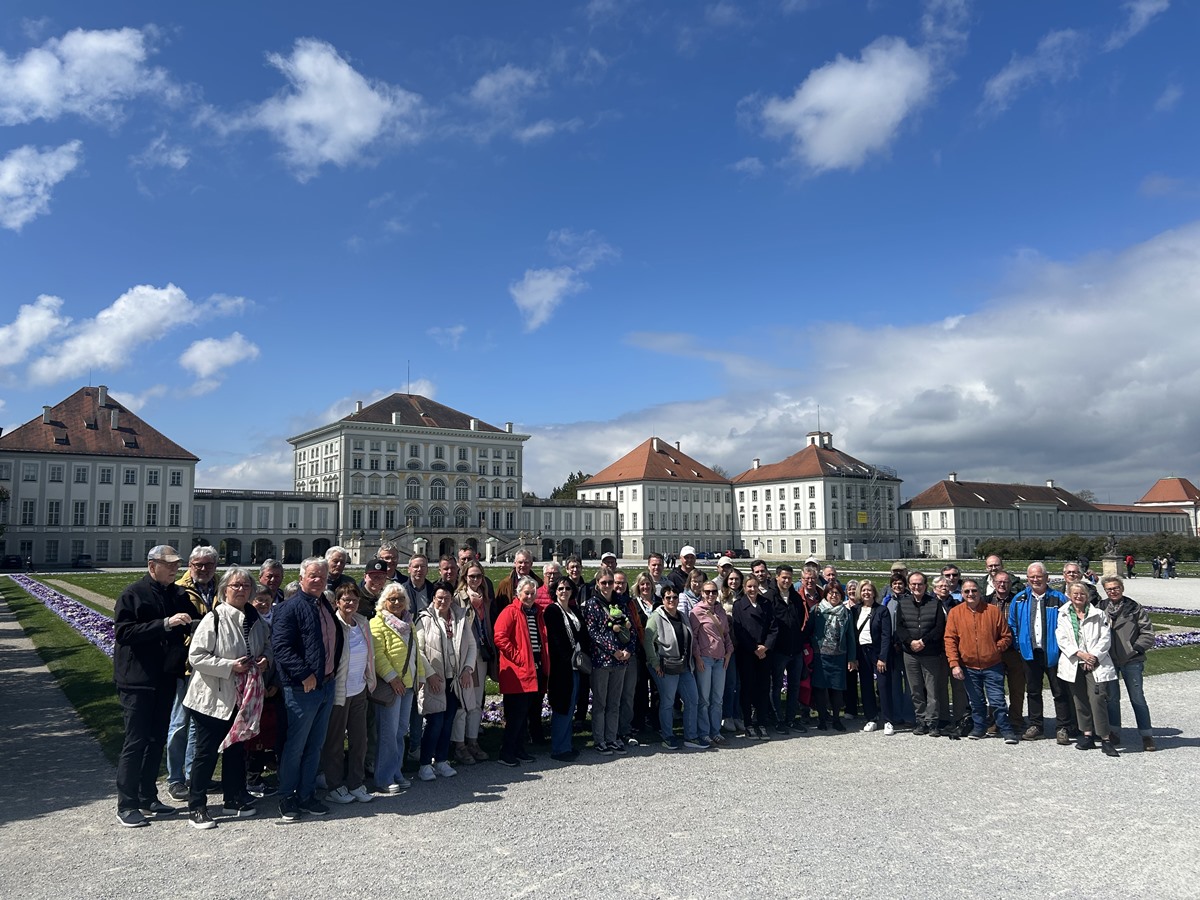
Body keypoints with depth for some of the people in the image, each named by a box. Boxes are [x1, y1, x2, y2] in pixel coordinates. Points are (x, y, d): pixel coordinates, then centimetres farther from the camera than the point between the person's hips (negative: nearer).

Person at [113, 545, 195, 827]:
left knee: (157, 739, 13)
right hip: (137, 679, -6)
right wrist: (165, 624, -26)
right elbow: (123, 631, -19)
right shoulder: (132, 595, -9)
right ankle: (126, 805, 8)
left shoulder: (179, 595, 8)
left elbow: (191, 627, 14)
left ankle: (148, 797, 24)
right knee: (136, 741, -2)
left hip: (166, 678, 6)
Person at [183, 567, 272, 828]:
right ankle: (196, 807, 16)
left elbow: (267, 644, 19)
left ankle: (234, 799, 30)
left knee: (236, 748, 16)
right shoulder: (214, 619, -16)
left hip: (242, 697, 6)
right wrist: (230, 666, -24)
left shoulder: (256, 620, 4)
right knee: (207, 752, 3)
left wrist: (265, 660, -3)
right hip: (213, 698, -6)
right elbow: (196, 655, -19)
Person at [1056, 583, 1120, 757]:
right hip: (1074, 664, 3)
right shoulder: (1063, 615, 9)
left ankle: (1106, 739, -9)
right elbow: (1062, 639, 1)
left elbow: (1105, 638, 0)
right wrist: (1080, 653, -11)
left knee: (1098, 698, -14)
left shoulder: (1098, 614, 5)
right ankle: (1087, 735, 17)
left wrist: (1094, 656, -10)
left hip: (1095, 663, -2)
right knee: (1080, 700, 7)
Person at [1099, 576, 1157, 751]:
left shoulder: (1135, 608, -3)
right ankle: (1114, 733, 20)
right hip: (1108, 660, 2)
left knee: (1137, 698, 3)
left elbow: (1148, 634, -3)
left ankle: (1146, 736, 13)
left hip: (1131, 660, -2)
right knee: (1111, 697, 9)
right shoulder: (1100, 608, 1)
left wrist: (1133, 650, -10)